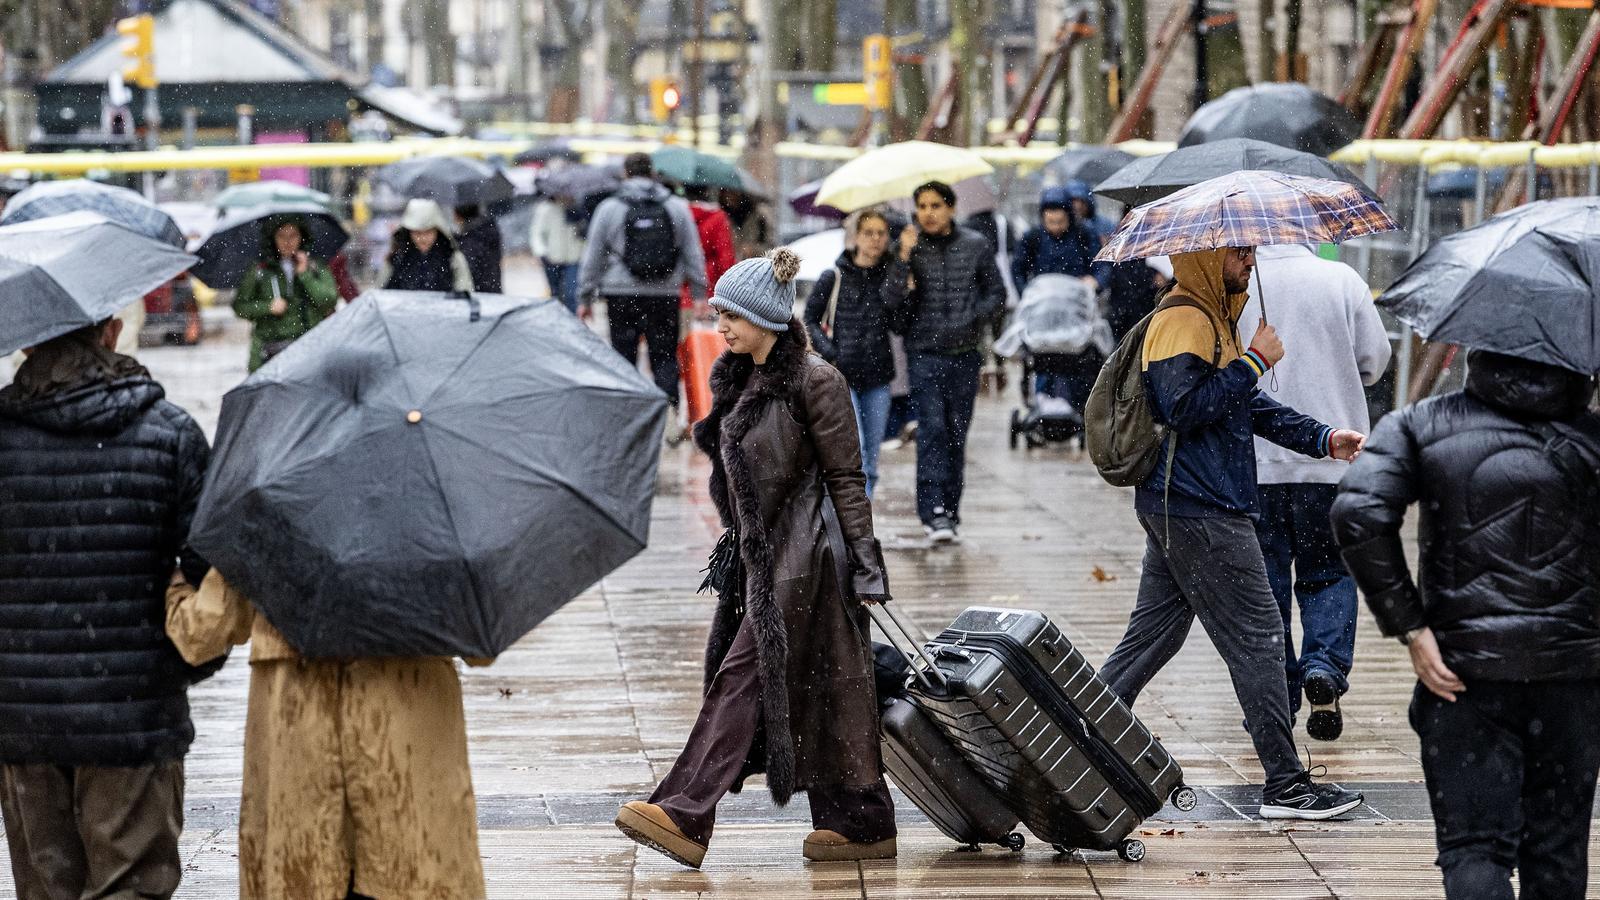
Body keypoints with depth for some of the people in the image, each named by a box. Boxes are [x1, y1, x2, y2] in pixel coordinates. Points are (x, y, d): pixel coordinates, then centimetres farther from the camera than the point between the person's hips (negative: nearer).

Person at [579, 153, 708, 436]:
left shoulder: (609, 209, -1)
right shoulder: (677, 208, 4)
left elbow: (593, 257, 3)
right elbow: (694, 254, 7)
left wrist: (585, 297, 10)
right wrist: (699, 293, 13)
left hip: (621, 295, -1)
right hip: (665, 294, 1)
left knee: (623, 357, 7)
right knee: (664, 356, 7)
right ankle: (670, 411, -10)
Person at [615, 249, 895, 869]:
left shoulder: (814, 382, -12)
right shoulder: (736, 380, 13)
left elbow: (846, 480, -11)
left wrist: (865, 566, -13)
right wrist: (736, 543, 20)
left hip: (803, 553, -9)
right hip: (758, 551, 9)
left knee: (746, 674, -11)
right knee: (812, 689, 8)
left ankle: (686, 815, -13)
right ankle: (862, 824, 13)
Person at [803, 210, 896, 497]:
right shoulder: (834, 277, -2)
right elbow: (810, 319, 6)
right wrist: (830, 354, -7)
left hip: (877, 376, 4)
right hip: (842, 375, -4)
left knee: (871, 456, 9)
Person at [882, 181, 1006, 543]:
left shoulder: (975, 246, 6)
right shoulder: (911, 247, 1)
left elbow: (997, 292, 12)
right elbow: (891, 299, -7)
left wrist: (974, 318, -5)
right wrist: (904, 258, -19)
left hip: (964, 353, 2)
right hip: (925, 353, -2)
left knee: (957, 432, 6)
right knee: (932, 429, -13)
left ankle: (951, 508, 15)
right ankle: (934, 511, -16)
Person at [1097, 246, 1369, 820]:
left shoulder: (1213, 319, 20)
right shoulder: (1183, 322, -14)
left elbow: (1247, 406, 25)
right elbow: (1185, 408, -25)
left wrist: (1323, 438, 15)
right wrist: (1255, 360, -19)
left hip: (1176, 510, 11)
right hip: (1201, 513, -11)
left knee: (1154, 634, 13)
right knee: (1257, 637, -5)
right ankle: (1285, 784, -2)